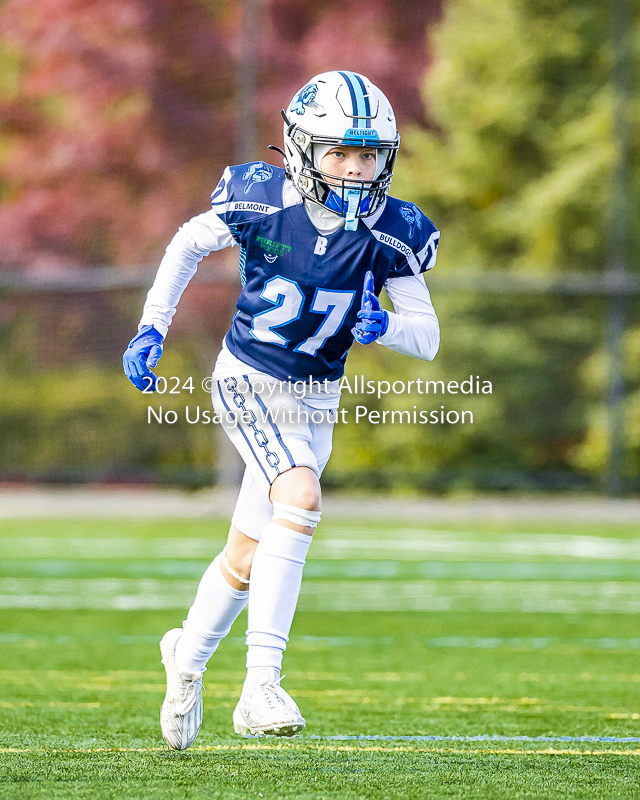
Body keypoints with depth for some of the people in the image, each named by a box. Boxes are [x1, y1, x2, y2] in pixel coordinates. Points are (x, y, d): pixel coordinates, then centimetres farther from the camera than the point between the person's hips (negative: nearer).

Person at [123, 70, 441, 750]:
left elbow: (427, 337, -8)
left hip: (315, 401, 4)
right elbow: (188, 244, 4)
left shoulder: (389, 232, -12)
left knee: (246, 557, 13)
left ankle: (189, 656, 43)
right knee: (301, 498, -29)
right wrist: (151, 329, -1)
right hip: (247, 381, -4)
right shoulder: (258, 201, -16)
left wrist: (385, 326, -29)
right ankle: (260, 686, -31)